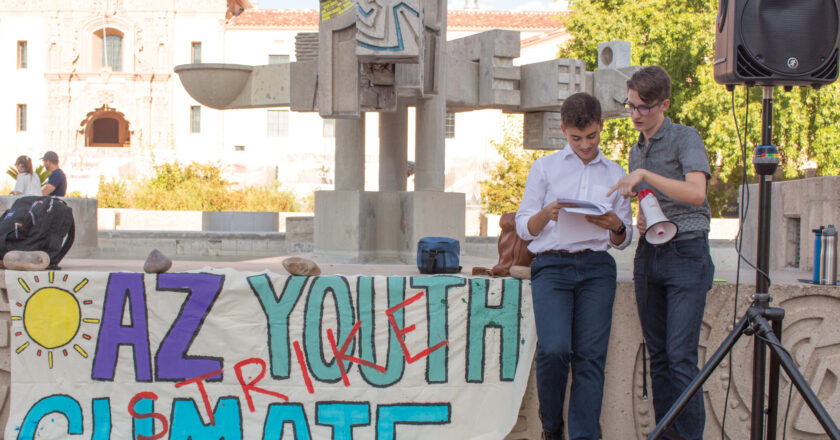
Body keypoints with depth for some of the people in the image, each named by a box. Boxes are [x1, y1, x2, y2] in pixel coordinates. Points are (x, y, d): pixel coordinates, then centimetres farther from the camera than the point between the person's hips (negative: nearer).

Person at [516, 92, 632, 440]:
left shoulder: (615, 174, 19)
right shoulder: (544, 168, 14)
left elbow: (623, 240, 20)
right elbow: (524, 228, 11)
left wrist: (615, 226, -3)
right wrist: (548, 213, -11)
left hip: (597, 267, 2)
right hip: (552, 265, -2)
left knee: (591, 355, -9)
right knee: (554, 349, -19)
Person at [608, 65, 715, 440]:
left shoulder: (685, 138, -4)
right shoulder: (637, 151, 18)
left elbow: (695, 192, -21)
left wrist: (644, 175, -22)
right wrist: (640, 222, 6)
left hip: (686, 253, -7)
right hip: (649, 255, 7)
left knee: (681, 356, -12)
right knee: (658, 356, 7)